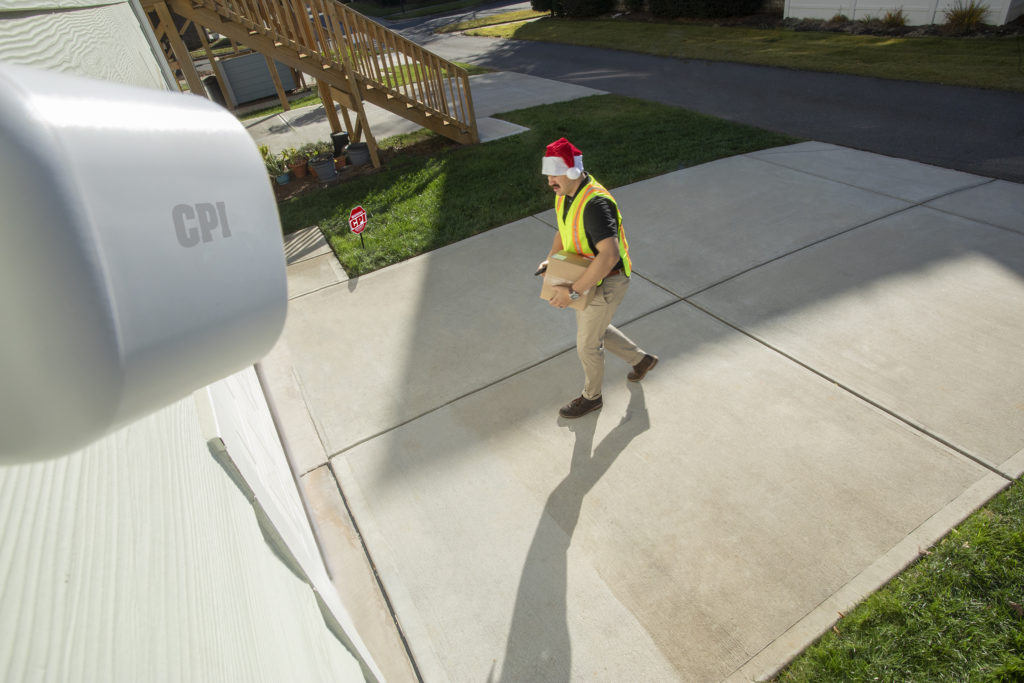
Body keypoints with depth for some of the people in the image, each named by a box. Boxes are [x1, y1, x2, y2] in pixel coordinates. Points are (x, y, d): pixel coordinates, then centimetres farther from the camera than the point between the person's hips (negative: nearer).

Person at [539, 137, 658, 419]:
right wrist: (551, 260, -2)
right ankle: (641, 359, 47)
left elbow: (610, 255, -41)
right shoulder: (565, 194, -2)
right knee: (594, 329, 28)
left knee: (587, 344, 8)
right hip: (587, 275, 9)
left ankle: (591, 396, 35)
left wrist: (573, 291, -39)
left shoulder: (595, 203, -33)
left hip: (606, 283, -9)